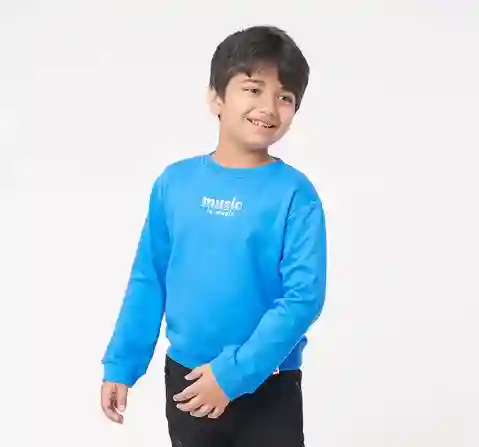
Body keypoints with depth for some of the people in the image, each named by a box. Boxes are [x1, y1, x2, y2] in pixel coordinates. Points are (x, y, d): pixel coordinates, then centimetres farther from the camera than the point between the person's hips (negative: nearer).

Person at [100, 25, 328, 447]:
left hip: (267, 387, -3)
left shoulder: (294, 193, -13)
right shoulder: (175, 181, -3)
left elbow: (304, 296, -17)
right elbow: (149, 280, 4)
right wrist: (121, 364, 5)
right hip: (185, 380, 3)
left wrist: (233, 373, -20)